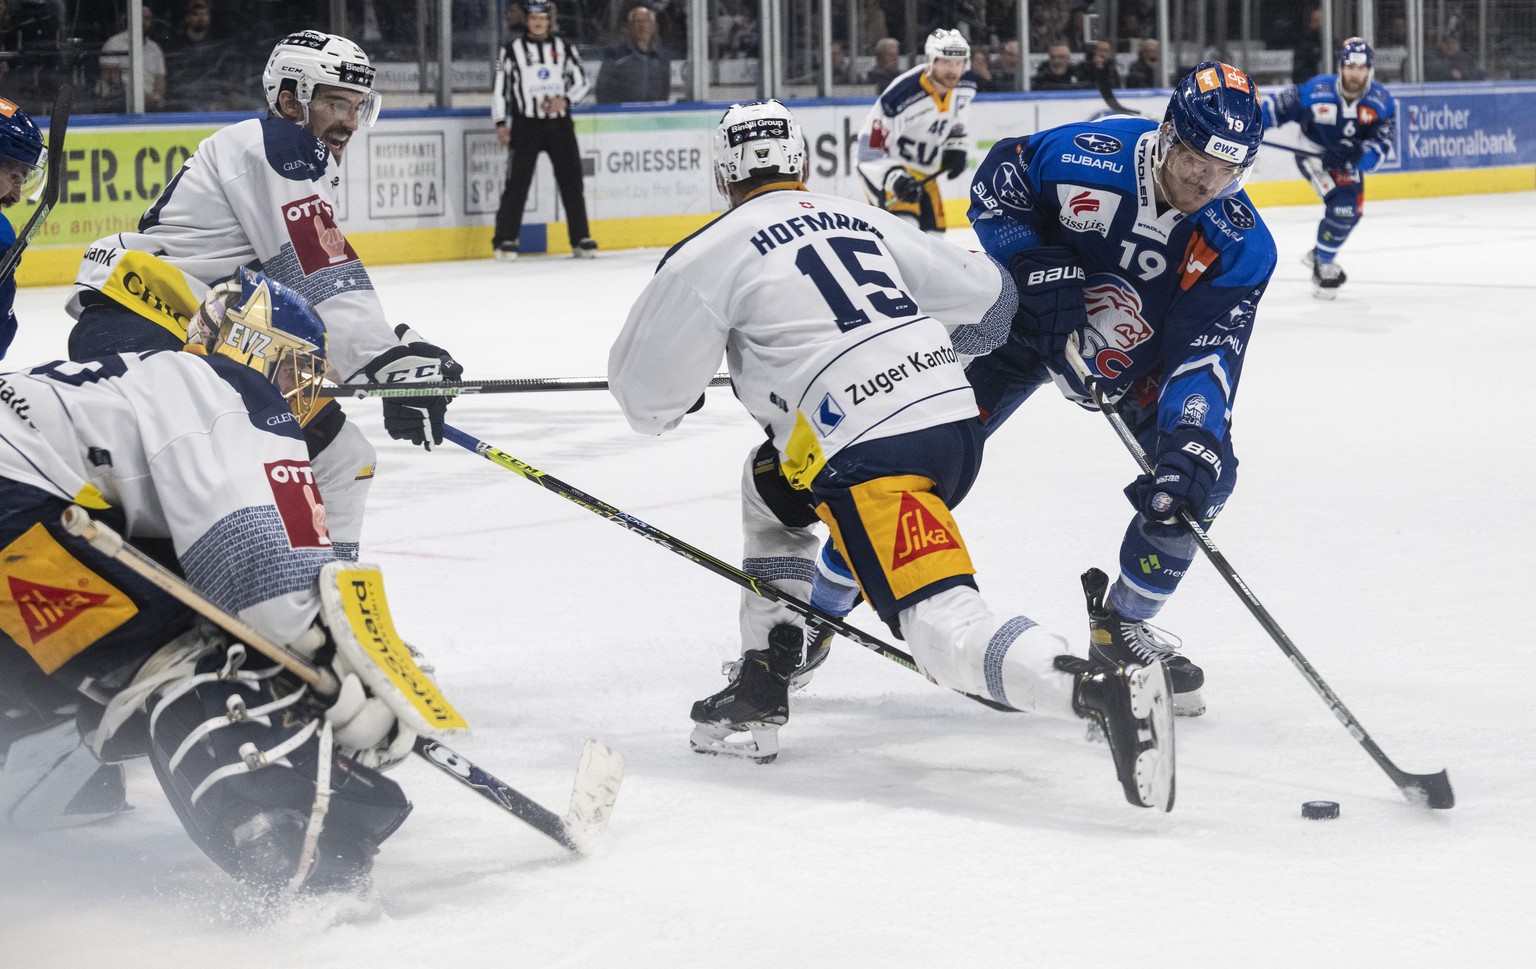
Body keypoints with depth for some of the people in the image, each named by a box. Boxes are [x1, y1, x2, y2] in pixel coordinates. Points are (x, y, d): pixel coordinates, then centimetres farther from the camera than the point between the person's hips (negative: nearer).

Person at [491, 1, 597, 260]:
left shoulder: (563, 47, 8)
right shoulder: (512, 49, 1)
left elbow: (581, 82, 10)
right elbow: (499, 86, 1)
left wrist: (565, 99, -9)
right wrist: (501, 123, -5)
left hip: (560, 124, 3)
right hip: (526, 125, -3)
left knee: (572, 181, 3)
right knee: (517, 182, -7)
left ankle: (581, 239, 10)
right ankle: (505, 239, -1)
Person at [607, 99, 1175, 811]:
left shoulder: (712, 253, 4)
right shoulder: (865, 222, 21)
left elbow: (647, 396, 7)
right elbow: (987, 299, 22)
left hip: (875, 455, -8)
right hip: (958, 417, 8)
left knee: (945, 628, -17)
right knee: (771, 487, 32)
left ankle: (1109, 693, -41)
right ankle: (760, 691, 29)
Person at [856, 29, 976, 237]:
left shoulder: (966, 85, -10)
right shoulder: (901, 95, -32)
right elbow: (871, 149, -27)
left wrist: (955, 148, 4)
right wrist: (895, 178, -39)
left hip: (922, 170, 8)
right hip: (884, 167, -8)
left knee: (934, 231, 15)